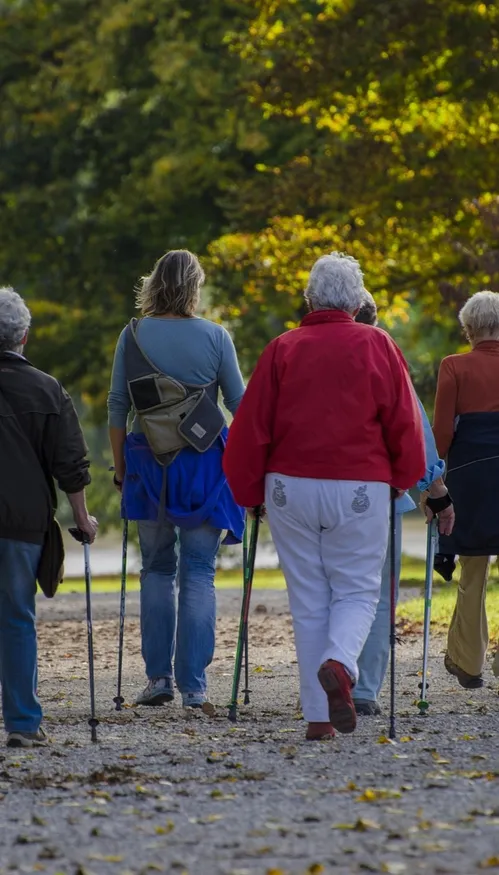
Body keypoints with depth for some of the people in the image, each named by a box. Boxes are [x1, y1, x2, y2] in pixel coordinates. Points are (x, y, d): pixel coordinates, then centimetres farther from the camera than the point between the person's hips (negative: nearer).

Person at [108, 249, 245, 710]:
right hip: (204, 465, -1)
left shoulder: (133, 336, 0)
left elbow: (117, 408, 2)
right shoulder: (214, 337, -4)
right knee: (199, 573, 3)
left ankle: (158, 676, 7)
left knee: (157, 569, 13)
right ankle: (194, 685, -1)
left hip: (149, 465, 1)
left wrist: (120, 466, 11)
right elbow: (241, 404, 2)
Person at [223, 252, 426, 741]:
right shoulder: (376, 347, 0)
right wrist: (403, 480, 16)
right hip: (360, 489, -1)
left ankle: (318, 717, 5)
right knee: (357, 590, 8)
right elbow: (404, 423, 1)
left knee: (308, 599, 8)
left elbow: (251, 427, 2)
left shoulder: (283, 350, 3)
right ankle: (339, 664, -23)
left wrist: (249, 493, 13)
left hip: (291, 487, 1)